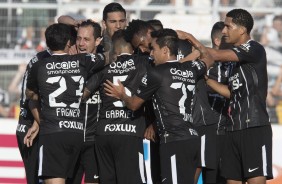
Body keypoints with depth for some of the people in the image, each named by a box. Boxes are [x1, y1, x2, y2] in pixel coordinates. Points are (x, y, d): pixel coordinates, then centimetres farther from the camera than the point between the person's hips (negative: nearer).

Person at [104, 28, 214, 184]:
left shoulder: (156, 73, -5)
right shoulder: (190, 69, 13)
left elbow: (134, 105, 9)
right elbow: (208, 59, 39)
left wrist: (121, 95, 29)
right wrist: (189, 37, 42)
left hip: (174, 142, -8)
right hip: (192, 138, 8)